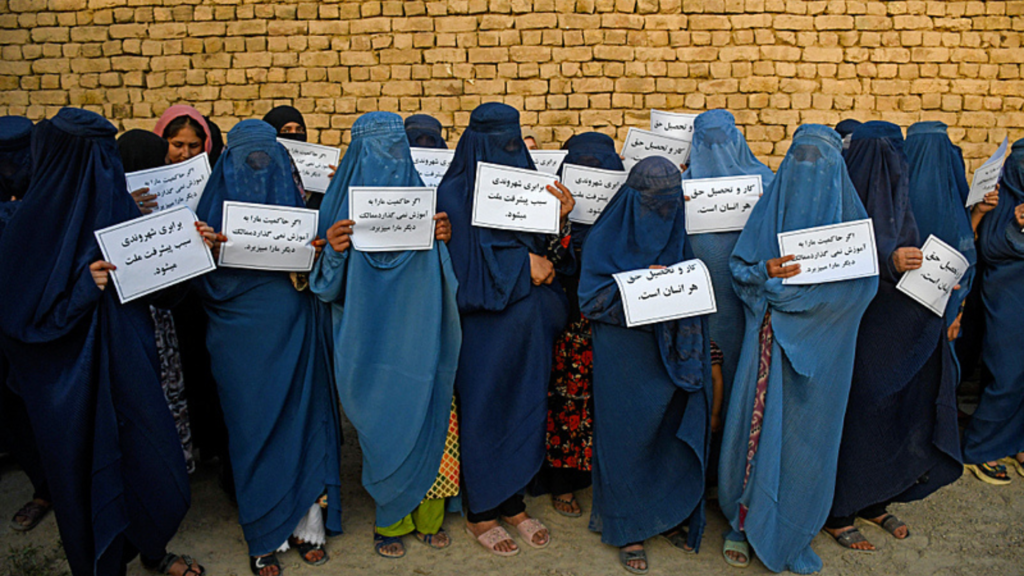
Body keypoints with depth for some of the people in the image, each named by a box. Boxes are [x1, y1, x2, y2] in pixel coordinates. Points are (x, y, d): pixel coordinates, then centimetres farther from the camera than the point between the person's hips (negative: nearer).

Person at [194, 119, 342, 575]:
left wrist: (318, 255, -11)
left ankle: (307, 524, 17)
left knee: (302, 416, 3)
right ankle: (265, 537, 15)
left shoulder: (296, 200, 11)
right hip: (242, 331, -1)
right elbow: (205, 280, -1)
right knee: (254, 424, 2)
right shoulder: (218, 204, 6)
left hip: (295, 330, 2)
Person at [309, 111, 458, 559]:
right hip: (372, 335, -2)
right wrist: (333, 249, -21)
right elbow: (331, 283, -1)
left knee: (429, 421, 2)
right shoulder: (343, 200, 1)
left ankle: (428, 516, 21)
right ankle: (390, 519, 21)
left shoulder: (419, 193, 8)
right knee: (385, 426, 2)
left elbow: (440, 271, 11)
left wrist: (441, 238, -9)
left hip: (419, 334, 2)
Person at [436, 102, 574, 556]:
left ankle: (513, 502, 29)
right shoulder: (454, 194, -9)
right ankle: (480, 513, 22)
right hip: (483, 327, -5)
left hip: (527, 327, 5)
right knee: (482, 411, 5)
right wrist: (523, 266, -11)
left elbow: (547, 255, 4)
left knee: (524, 407, 12)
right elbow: (462, 266, -15)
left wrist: (560, 217, -13)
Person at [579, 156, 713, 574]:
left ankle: (668, 516, 27)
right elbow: (591, 298, -9)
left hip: (672, 355, 5)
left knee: (675, 433, 9)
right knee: (629, 437, 2)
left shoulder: (677, 237, 10)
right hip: (625, 360, -4)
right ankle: (628, 529, 17)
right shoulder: (606, 239, -4)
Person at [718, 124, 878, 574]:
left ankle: (793, 531, 23)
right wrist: (767, 272, -20)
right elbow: (740, 268, 3)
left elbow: (864, 281, -6)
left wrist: (793, 283, -17)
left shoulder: (849, 214, 3)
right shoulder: (771, 206, 5)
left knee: (807, 432, 6)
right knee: (758, 424, 3)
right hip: (770, 339, 0)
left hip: (821, 345, 0)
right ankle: (745, 520, 20)